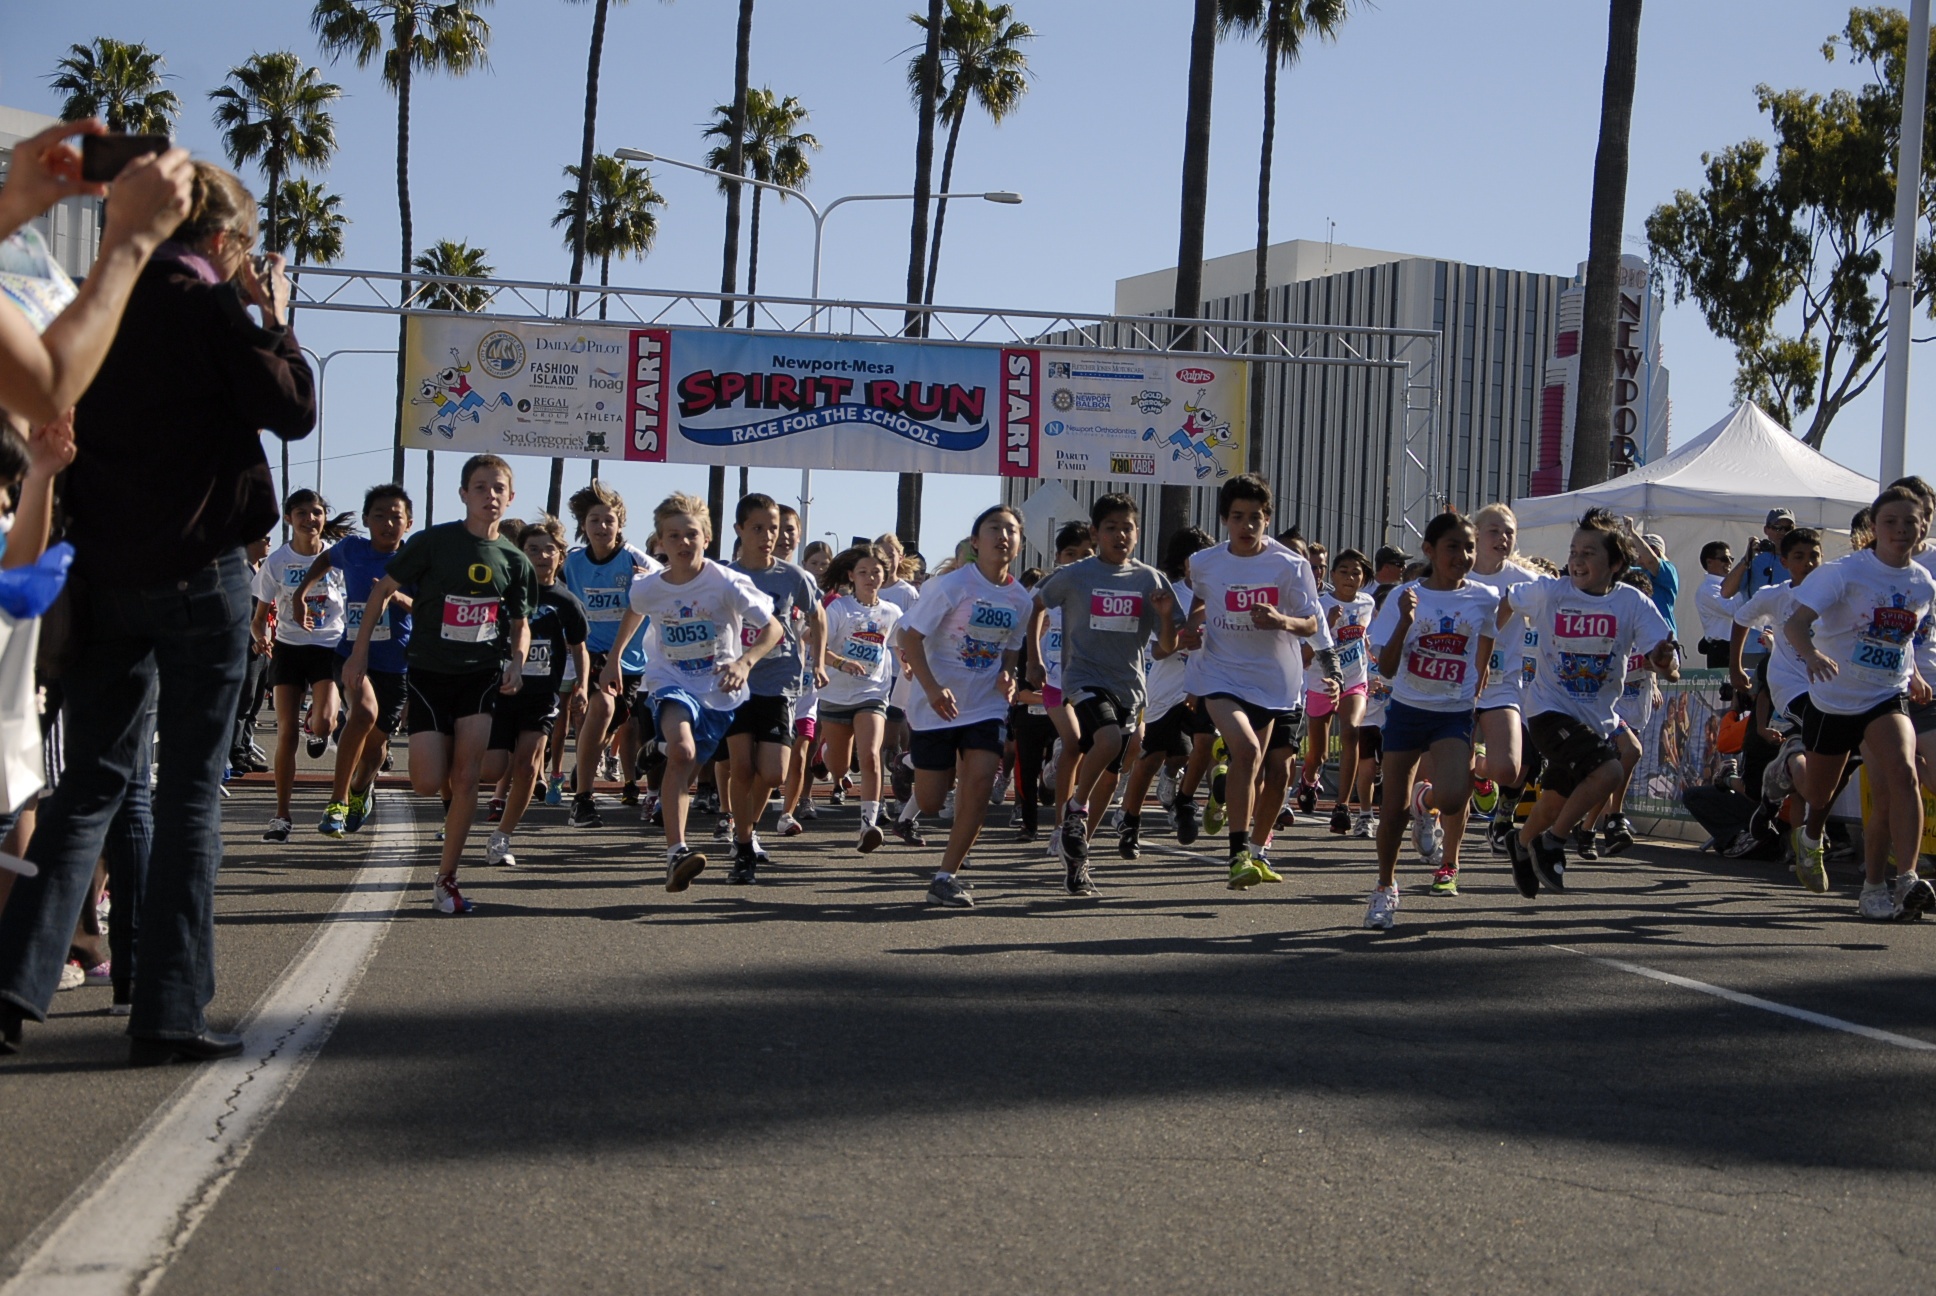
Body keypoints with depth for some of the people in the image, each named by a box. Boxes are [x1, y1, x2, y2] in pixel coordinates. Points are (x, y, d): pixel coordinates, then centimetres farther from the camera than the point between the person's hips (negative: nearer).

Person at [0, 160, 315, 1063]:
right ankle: (168, 1013, 1)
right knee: (191, 790, 1)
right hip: (198, 572, -5)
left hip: (105, 574, 6)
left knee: (92, 779, 11)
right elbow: (293, 412, -6)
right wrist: (277, 322, 5)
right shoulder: (212, 310, -8)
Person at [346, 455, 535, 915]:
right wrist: (359, 653, -3)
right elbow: (383, 591, 0)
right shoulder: (434, 542, -7)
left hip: (482, 674, 2)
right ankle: (452, 799, 28)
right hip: (429, 671, -2)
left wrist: (517, 663, -7)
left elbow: (520, 622, 13)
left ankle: (446, 878, 4)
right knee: (429, 784, -10)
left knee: (467, 777, -7)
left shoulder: (514, 560, 3)